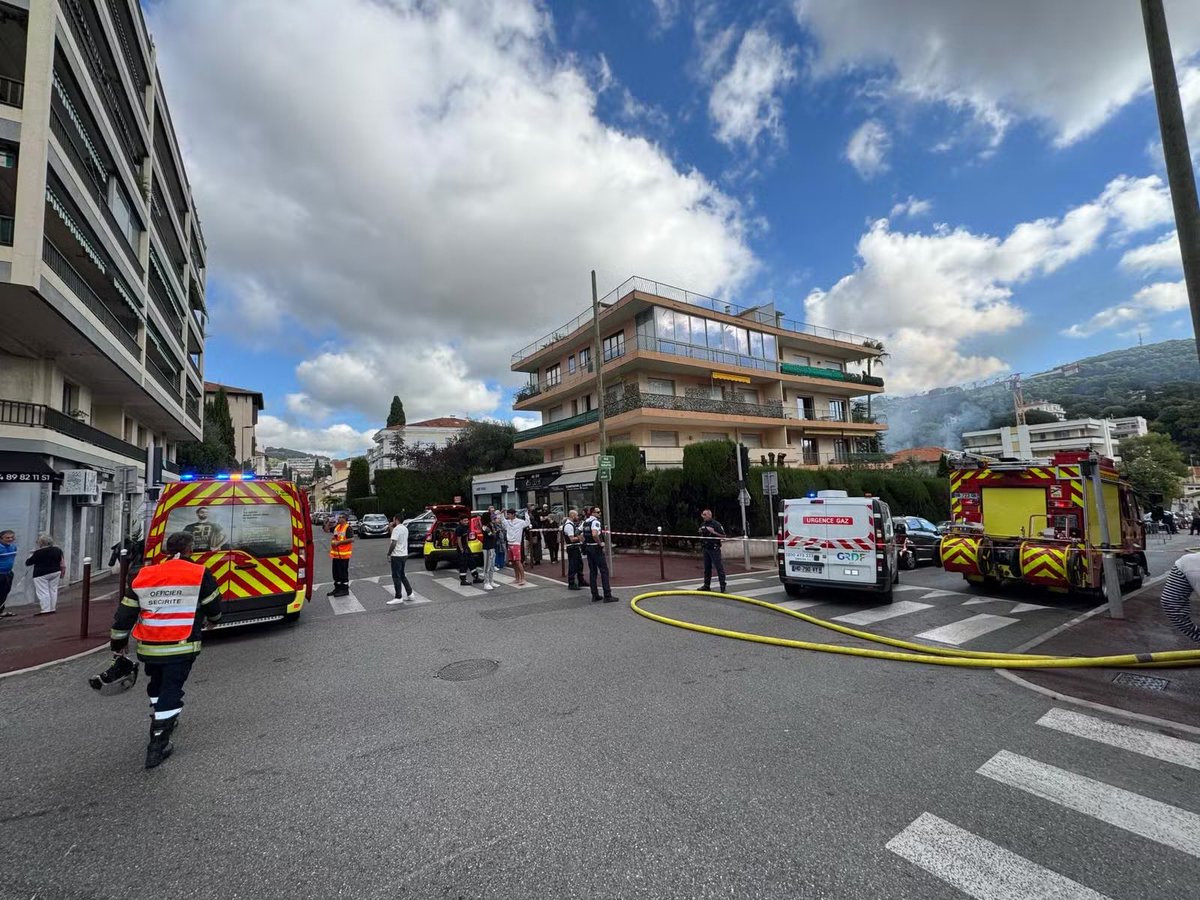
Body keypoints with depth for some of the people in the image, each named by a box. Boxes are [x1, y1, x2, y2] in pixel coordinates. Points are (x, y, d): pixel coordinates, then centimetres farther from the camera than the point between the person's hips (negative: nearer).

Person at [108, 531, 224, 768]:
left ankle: (163, 720, 44)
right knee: (171, 690, 3)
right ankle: (158, 744, 3)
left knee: (157, 684, 27)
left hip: (149, 647, 5)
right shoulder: (200, 575, -8)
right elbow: (214, 608, 2)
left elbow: (123, 616, 8)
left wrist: (117, 647, 21)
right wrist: (210, 620, 26)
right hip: (180, 648, -5)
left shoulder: (143, 577, 5)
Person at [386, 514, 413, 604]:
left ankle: (398, 597, 0)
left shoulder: (396, 529, -15)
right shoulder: (405, 528, 12)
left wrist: (388, 554, -12)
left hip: (397, 556, -9)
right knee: (402, 575, 18)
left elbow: (393, 543, -20)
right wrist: (392, 528, 15)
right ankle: (409, 594, 19)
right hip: (404, 555, 9)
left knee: (396, 577, -2)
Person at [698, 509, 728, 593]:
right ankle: (707, 585, 20)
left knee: (719, 567, -4)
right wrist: (701, 532, 3)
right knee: (707, 568, 12)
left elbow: (723, 535, -11)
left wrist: (713, 532, -20)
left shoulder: (716, 524, -9)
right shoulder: (702, 524, 12)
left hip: (714, 549, -7)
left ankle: (723, 586, 0)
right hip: (705, 548, 7)